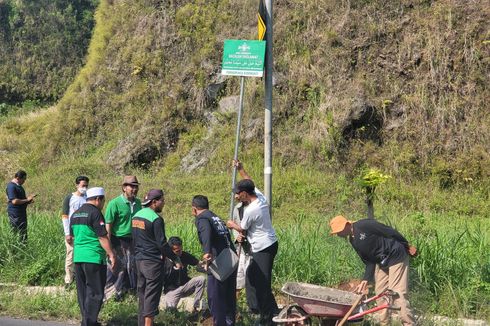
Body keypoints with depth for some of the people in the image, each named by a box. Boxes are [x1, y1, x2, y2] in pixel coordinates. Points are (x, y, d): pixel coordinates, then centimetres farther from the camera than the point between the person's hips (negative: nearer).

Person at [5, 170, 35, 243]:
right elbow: (14, 201, -24)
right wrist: (27, 200, -16)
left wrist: (28, 201, 9)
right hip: (15, 214, -10)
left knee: (24, 233, 10)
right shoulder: (11, 186, -16)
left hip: (22, 212, 10)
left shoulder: (18, 186, 15)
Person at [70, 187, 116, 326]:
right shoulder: (95, 212, -11)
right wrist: (111, 254, -9)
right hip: (93, 257, -8)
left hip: (78, 257, 8)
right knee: (95, 293, -3)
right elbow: (103, 237, -13)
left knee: (83, 292, 13)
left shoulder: (75, 214, 15)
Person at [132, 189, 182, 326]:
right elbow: (162, 243, -18)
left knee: (142, 294, 15)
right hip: (153, 262, -8)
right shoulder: (156, 219, -17)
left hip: (139, 260, 8)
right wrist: (176, 259, -11)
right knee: (151, 296, -3)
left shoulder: (136, 216, 9)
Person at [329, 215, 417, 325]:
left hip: (396, 257, -9)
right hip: (381, 262, 9)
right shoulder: (353, 241, 5)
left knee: (397, 292, -13)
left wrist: (407, 247, -10)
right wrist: (365, 280, -2)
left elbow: (390, 232, -17)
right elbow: (369, 261, 7)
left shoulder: (364, 225, -21)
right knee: (380, 292, 9)